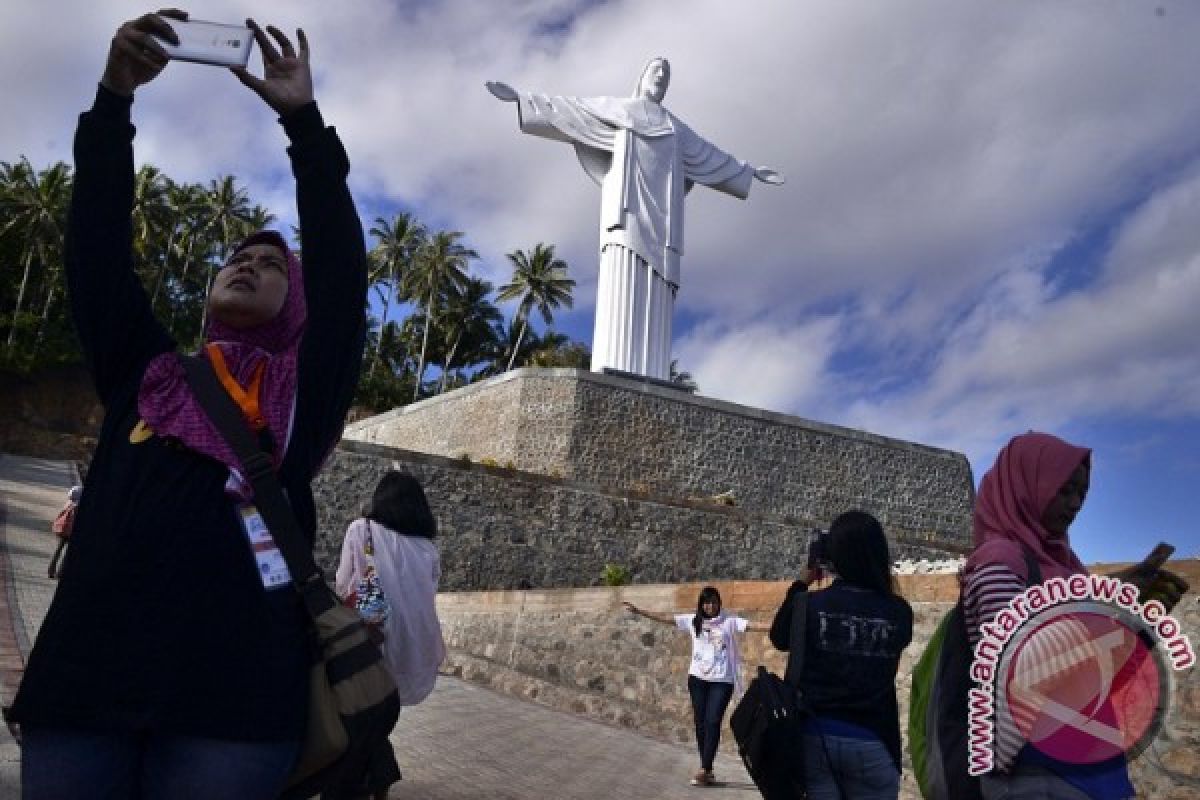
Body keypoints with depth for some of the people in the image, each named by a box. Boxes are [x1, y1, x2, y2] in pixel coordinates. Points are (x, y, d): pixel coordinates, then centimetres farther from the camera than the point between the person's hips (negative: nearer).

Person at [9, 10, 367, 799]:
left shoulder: (304, 392, 12)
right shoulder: (142, 373, 19)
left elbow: (341, 264, 5)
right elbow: (98, 247, 11)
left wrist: (304, 119, 5)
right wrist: (114, 97, 5)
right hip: (83, 678, 2)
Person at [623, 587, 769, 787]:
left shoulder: (729, 621, -2)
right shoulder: (693, 620, 4)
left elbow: (752, 625, -12)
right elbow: (665, 618, 5)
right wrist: (638, 611, 2)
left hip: (722, 680, -3)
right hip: (698, 678, 3)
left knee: (713, 722, -9)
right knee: (700, 723, 5)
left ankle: (703, 770, -6)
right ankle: (707, 771, 15)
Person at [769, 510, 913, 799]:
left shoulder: (811, 604, -11)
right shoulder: (898, 612, -10)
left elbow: (779, 638, 9)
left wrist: (803, 581, 12)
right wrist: (886, 579, 11)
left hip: (816, 736, 0)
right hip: (872, 742, 0)